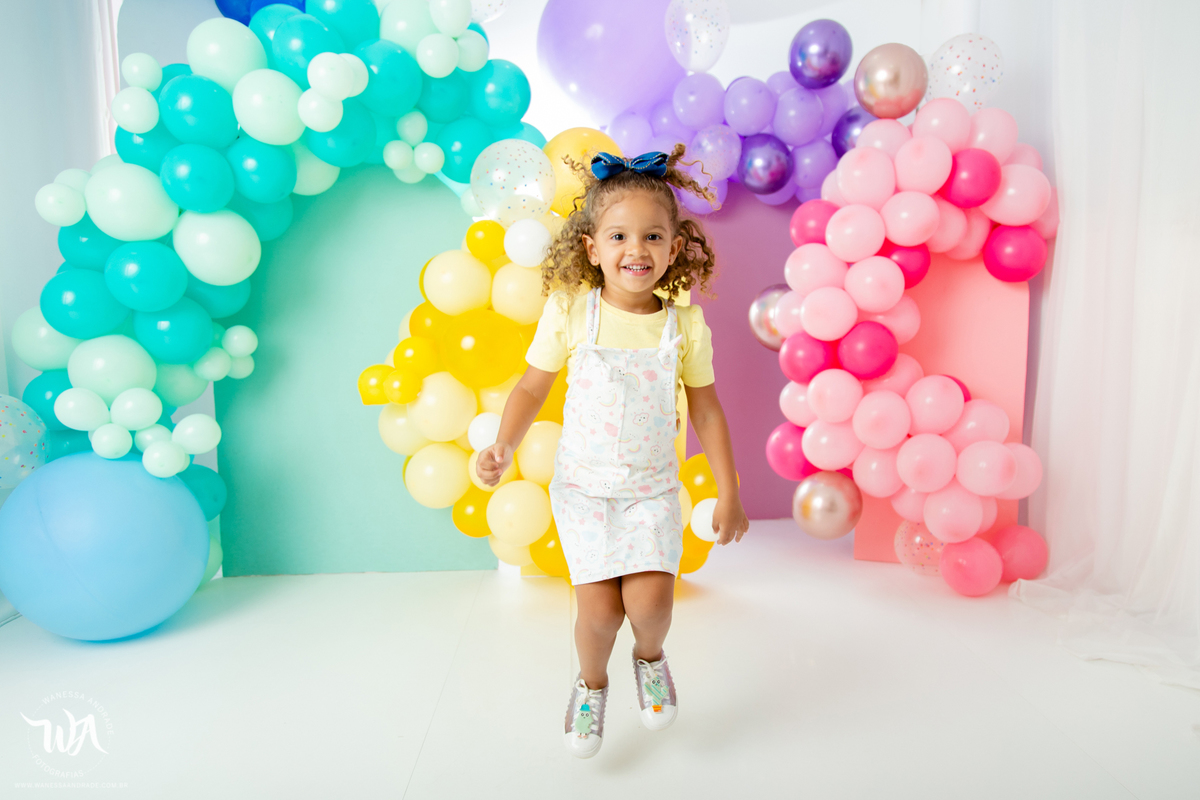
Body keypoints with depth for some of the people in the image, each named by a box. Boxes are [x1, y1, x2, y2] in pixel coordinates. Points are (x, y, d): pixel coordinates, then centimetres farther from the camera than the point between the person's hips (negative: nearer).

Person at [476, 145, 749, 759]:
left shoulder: (685, 323, -8)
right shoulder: (569, 310, -10)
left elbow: (706, 410, 0)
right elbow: (532, 387, -1)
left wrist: (728, 493, 3)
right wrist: (504, 446, -17)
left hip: (653, 486, 1)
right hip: (583, 483, 0)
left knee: (649, 600, -12)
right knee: (599, 609, -4)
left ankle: (649, 655, 28)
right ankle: (591, 682, 32)